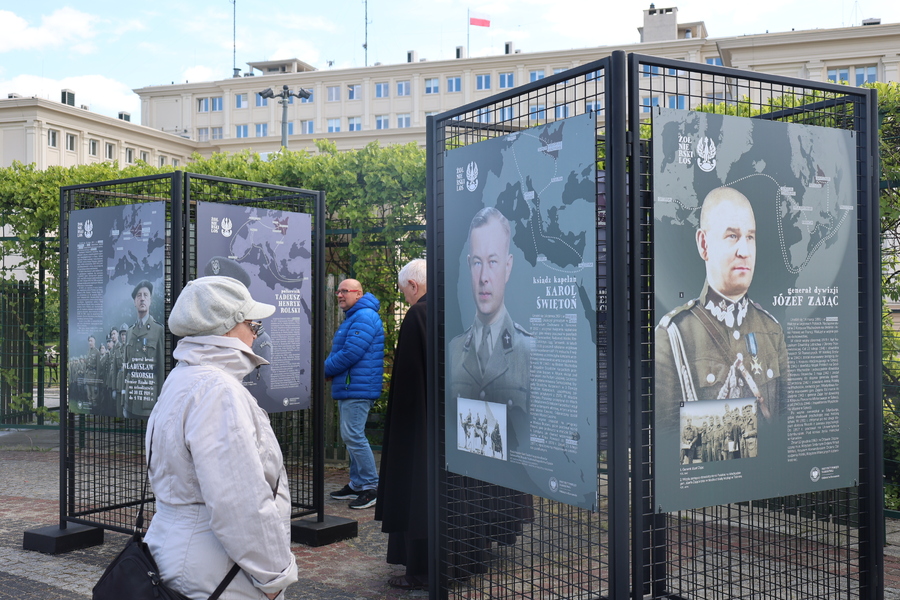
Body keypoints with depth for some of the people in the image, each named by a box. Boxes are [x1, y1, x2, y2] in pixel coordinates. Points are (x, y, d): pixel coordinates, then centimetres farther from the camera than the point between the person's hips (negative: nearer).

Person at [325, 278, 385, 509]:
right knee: (350, 436, 14)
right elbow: (339, 351, 26)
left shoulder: (364, 317, -14)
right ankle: (357, 484, 22)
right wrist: (330, 369, 6)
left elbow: (350, 354, -22)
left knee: (353, 436, -11)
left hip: (357, 388, -11)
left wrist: (326, 369, -9)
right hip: (348, 387, 11)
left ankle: (371, 487, -7)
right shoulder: (352, 317, 21)